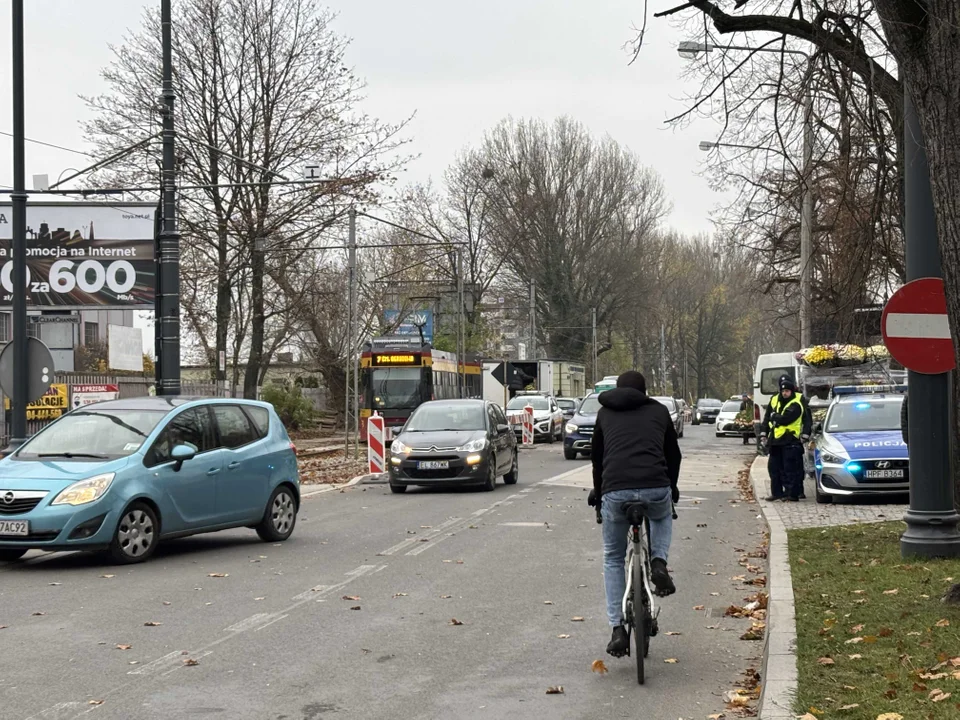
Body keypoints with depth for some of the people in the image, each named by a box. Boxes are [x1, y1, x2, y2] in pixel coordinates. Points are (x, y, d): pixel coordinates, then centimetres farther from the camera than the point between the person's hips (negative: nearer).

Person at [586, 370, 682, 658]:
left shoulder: (605, 413, 23)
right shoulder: (659, 411, 22)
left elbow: (596, 456, 31)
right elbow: (674, 453, 29)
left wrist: (598, 491, 47)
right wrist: (672, 486, 46)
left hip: (615, 491, 0)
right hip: (656, 488, 0)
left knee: (613, 559, 19)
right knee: (662, 518, 38)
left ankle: (618, 629, 8)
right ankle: (658, 562, 9)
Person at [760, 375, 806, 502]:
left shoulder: (796, 404, -13)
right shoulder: (774, 400, 10)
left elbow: (785, 419, -23)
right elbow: (767, 417, 15)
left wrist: (774, 416, -5)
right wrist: (763, 433, 9)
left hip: (791, 441, -7)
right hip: (776, 440, 8)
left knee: (791, 469, -6)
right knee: (773, 466, 11)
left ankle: (792, 493, -2)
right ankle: (777, 492, 20)